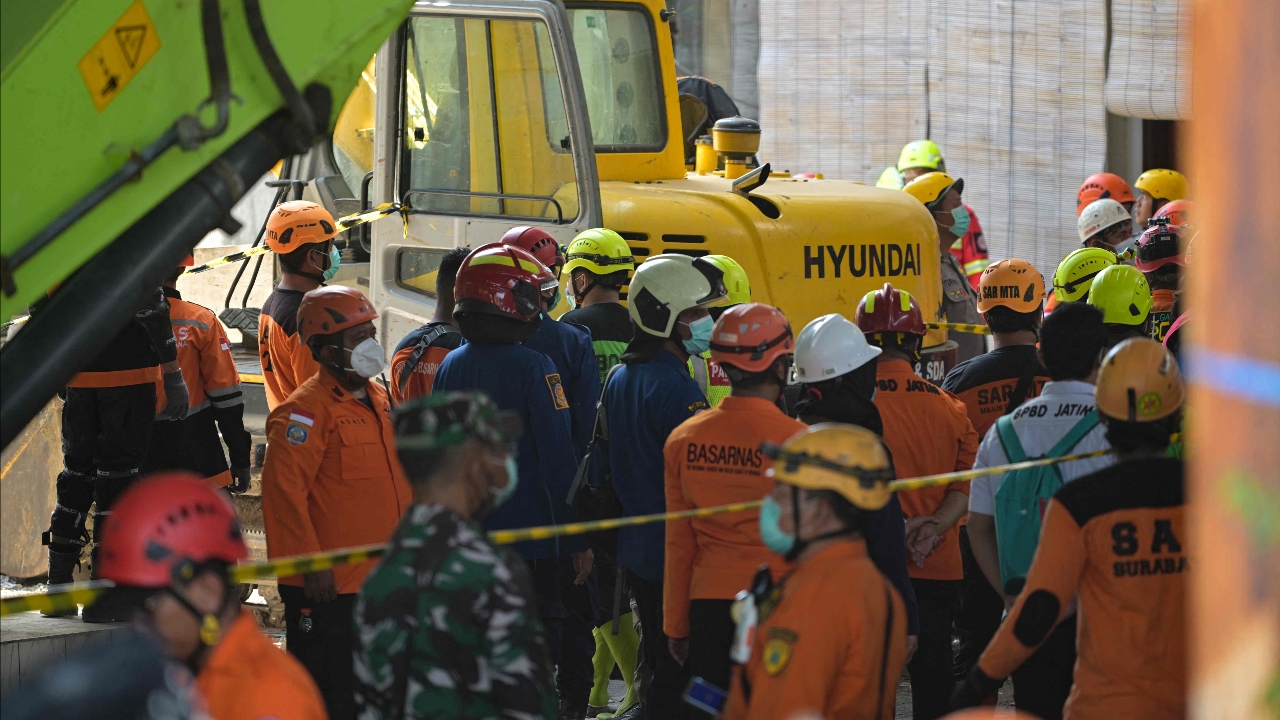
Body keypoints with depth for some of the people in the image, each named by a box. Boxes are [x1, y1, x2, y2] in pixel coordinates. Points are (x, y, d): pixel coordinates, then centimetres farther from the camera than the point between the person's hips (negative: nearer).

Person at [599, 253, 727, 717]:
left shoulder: (620, 379, 10)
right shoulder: (677, 390, -19)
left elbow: (606, 464, 17)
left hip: (635, 552, 9)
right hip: (675, 557, -9)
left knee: (658, 666, 18)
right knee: (679, 681, -5)